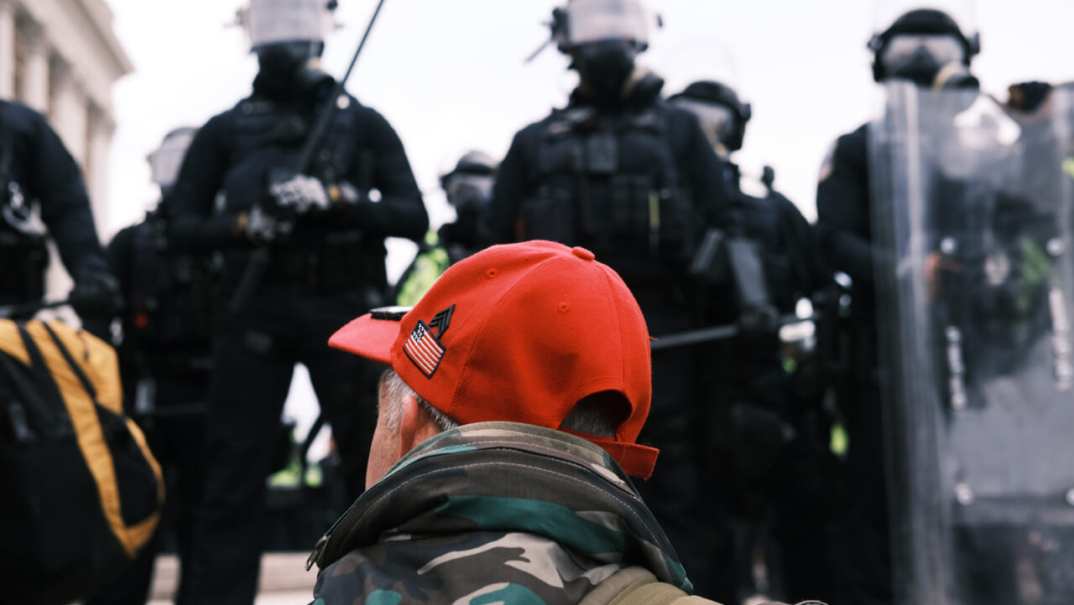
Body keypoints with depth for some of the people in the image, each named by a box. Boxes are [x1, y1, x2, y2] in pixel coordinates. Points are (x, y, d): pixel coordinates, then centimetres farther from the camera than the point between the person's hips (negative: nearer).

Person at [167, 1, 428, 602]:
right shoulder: (226, 129, 11)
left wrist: (334, 200, -14)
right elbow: (185, 225, 9)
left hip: (346, 308, 0)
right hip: (257, 308, 1)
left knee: (378, 464, 3)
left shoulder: (364, 123, 9)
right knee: (233, 471, -1)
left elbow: (414, 218, 1)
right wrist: (244, 225, -11)